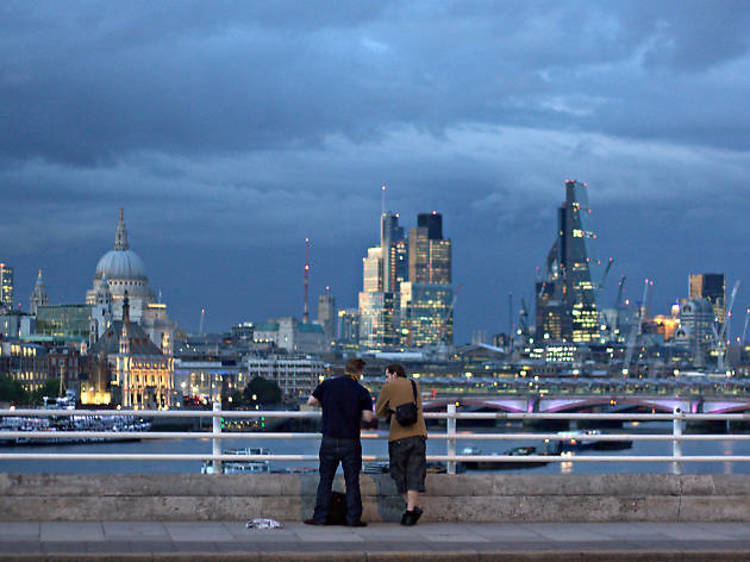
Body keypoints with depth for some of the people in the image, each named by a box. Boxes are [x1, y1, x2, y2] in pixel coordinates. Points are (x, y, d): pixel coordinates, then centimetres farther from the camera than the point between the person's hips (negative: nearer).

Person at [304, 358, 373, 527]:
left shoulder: (327, 385, 1)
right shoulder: (362, 392, -4)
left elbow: (311, 401, 8)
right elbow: (368, 417, -8)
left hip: (330, 441, 1)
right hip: (351, 443, -1)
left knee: (325, 480, 8)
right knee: (352, 481, 5)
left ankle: (320, 516, 7)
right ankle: (354, 518, 4)